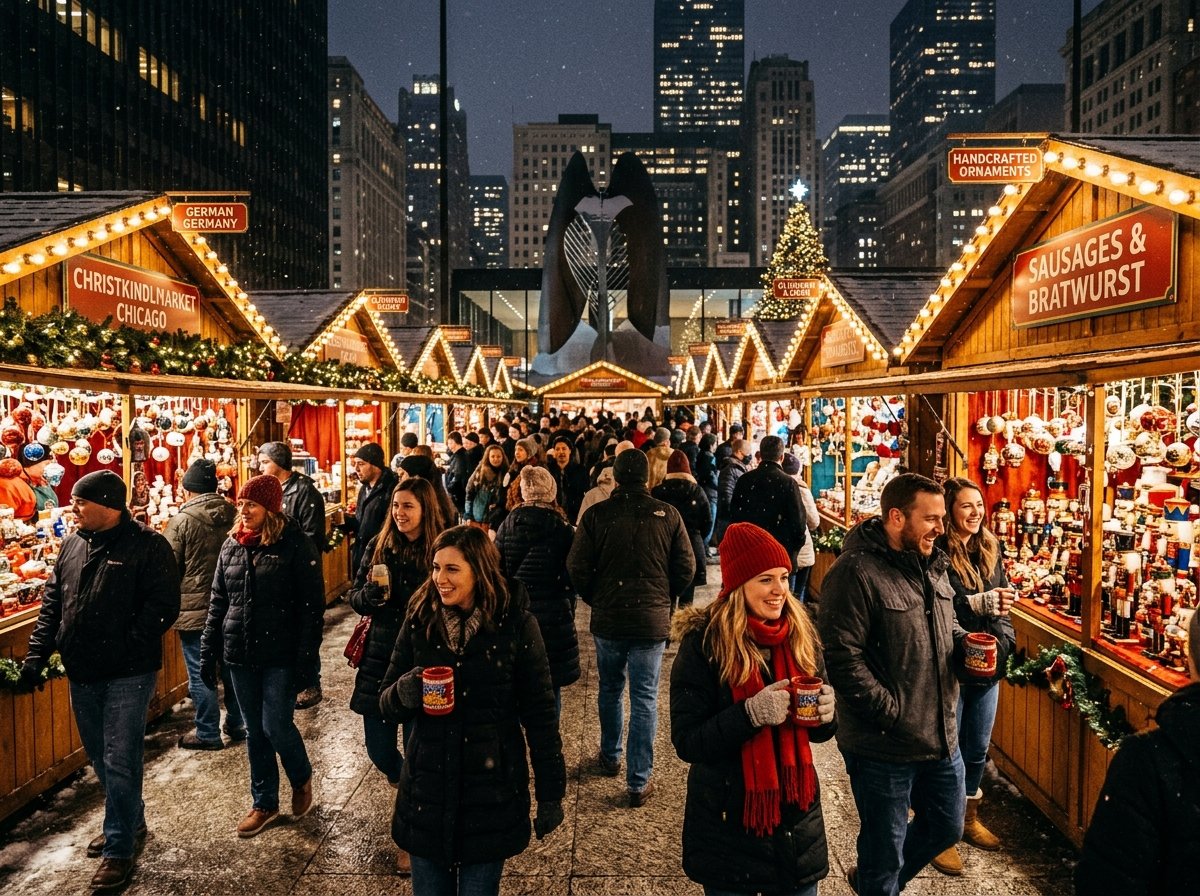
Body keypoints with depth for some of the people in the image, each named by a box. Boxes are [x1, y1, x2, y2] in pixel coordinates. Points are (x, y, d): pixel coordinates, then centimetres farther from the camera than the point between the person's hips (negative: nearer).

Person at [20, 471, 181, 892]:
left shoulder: (148, 545, -13)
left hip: (128, 674, -7)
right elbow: (52, 603, 12)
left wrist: (126, 647, -21)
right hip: (82, 674, 7)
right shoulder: (73, 544, 8)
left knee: (119, 761, -1)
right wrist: (36, 654, 4)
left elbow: (164, 606, -17)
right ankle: (131, 822, 38)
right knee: (100, 758, 19)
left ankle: (119, 848, 13)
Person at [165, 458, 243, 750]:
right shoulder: (233, 515, -1)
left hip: (194, 610, -5)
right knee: (231, 667, 17)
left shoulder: (181, 521, -15)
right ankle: (238, 723, 28)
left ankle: (208, 733, 15)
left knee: (200, 674, 6)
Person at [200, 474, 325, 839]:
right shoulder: (232, 545, 6)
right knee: (255, 732, 13)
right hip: (240, 655, 5)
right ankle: (264, 803, 28)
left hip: (280, 656, -5)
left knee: (276, 726, -3)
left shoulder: (294, 544, -11)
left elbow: (312, 605, -12)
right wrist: (208, 652, 8)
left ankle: (301, 779, 27)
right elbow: (218, 602, 11)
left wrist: (306, 656, -16)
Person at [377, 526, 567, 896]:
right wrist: (404, 694, -20)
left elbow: (540, 716, -6)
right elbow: (386, 705, 3)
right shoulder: (418, 622, -3)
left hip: (491, 793, -2)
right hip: (427, 792, 3)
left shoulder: (516, 625, -11)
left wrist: (550, 794, -4)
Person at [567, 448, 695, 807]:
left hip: (608, 619, 1)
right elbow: (686, 568, -3)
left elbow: (577, 567, -7)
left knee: (610, 690, 21)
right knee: (644, 699, 6)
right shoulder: (667, 515, -8)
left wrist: (595, 599, 10)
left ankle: (610, 758, 37)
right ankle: (639, 783, 11)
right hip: (652, 620, -1)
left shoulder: (596, 514, -9)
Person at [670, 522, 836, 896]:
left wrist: (826, 714, -16)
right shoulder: (703, 644, -16)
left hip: (796, 819, 4)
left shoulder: (800, 635, -4)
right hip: (728, 825, -3)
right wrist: (750, 714, -29)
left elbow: (817, 733, 6)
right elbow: (687, 742, -16)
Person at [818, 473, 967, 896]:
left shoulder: (931, 564, 6)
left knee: (946, 828, 25)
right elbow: (842, 658, -24)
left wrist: (965, 642, 0)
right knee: (885, 854, 10)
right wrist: (892, 713, -22)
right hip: (883, 746, -8)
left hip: (941, 736, 8)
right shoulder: (855, 572, -21)